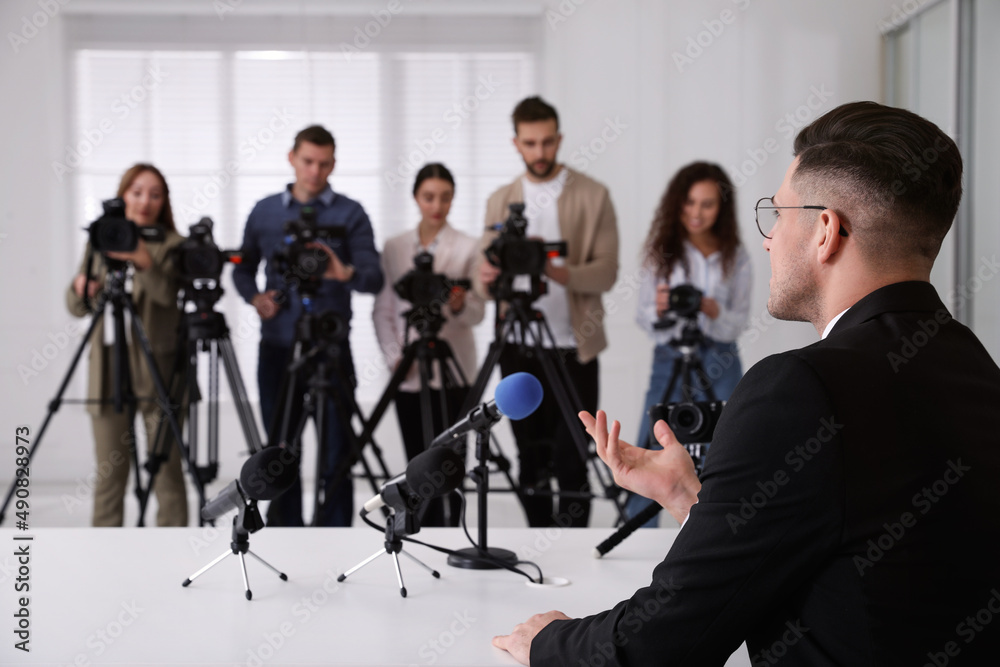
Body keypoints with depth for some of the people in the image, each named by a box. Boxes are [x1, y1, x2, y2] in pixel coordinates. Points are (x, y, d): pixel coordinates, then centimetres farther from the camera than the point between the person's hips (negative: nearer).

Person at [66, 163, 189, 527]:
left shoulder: (173, 245, -1)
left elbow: (168, 293, -20)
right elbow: (77, 307, 9)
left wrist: (143, 262, -37)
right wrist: (82, 289, -13)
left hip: (158, 369, -4)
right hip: (108, 366, 4)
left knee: (166, 469, -2)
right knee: (109, 472, 7)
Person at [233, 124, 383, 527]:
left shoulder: (350, 214, 2)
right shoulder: (264, 212, 11)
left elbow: (374, 279, -7)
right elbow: (243, 268, 19)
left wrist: (346, 274, -29)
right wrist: (254, 297, -2)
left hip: (331, 347, -3)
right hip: (277, 347, 3)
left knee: (335, 455, -3)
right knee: (280, 453, 7)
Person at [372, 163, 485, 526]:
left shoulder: (467, 247, 1)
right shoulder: (394, 248, 8)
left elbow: (477, 312, -3)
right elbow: (382, 309, 9)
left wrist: (459, 306, -25)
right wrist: (394, 355, -4)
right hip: (408, 373, 3)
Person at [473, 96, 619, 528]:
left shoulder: (593, 196, 0)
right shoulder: (500, 201, 11)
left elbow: (606, 271, -7)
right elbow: (484, 277, 8)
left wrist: (562, 273, -26)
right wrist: (485, 279, -17)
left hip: (573, 347, -3)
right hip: (518, 348, 4)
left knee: (570, 460, -7)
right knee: (531, 460, 10)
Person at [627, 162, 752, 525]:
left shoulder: (735, 256, 4)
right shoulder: (662, 250, 2)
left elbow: (739, 321, 3)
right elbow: (642, 315, 1)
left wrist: (715, 311, -18)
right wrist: (658, 309, -22)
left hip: (719, 363, 1)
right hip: (669, 360, 0)